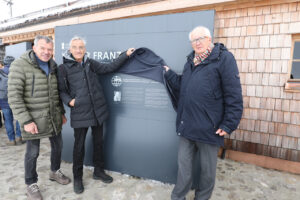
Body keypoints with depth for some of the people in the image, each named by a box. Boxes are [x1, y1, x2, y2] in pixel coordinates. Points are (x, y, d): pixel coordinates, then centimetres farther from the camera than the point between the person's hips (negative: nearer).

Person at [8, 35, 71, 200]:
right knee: (32, 152, 7)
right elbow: (14, 96, -15)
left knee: (57, 145, 17)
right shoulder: (20, 65, -11)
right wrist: (26, 121, -19)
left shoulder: (53, 67, 8)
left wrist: (62, 112, 15)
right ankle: (31, 184, 29)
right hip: (33, 119, -6)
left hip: (54, 118, 6)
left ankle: (55, 171, 41)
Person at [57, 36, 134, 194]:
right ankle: (77, 177, 29)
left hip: (97, 110, 4)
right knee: (79, 145, 8)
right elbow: (61, 90, 4)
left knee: (98, 142, 14)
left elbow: (109, 67, 7)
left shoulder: (90, 63, 7)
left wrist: (125, 55, 5)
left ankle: (98, 171, 35)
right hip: (79, 112, -3)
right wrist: (69, 101, -14)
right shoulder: (64, 68, -1)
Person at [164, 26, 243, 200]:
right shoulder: (191, 61, 13)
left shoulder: (224, 58, -8)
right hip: (187, 125, 6)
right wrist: (169, 74, 8)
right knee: (184, 166, 18)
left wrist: (228, 125, -15)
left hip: (209, 127, -5)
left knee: (207, 170, 15)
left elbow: (234, 96, -13)